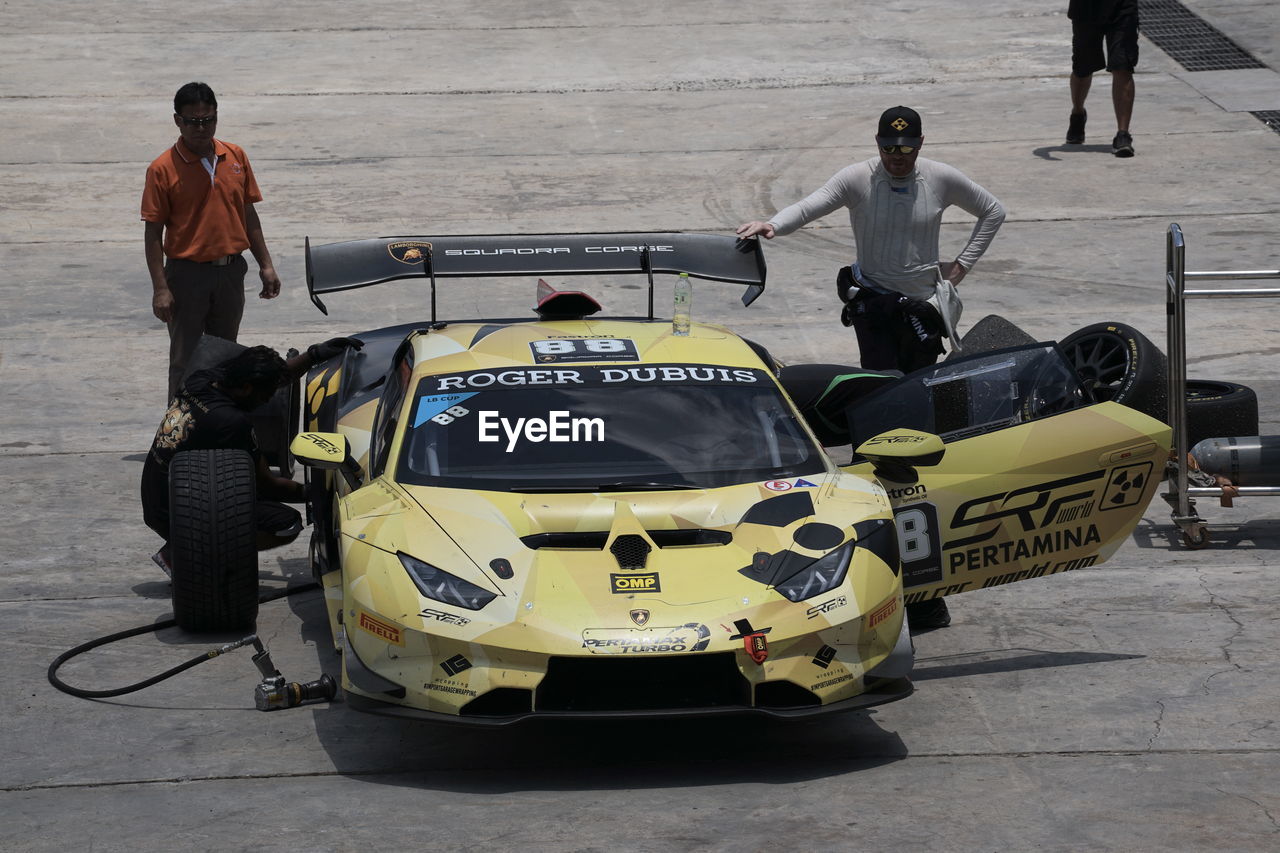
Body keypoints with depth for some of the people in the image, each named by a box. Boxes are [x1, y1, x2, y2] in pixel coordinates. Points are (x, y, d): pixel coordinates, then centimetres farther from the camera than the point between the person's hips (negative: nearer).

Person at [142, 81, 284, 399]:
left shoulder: (236, 157, 3)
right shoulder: (163, 169, -10)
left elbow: (248, 215, 11)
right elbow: (153, 232, -9)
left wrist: (265, 265, 8)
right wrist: (160, 288, -15)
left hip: (230, 271, 4)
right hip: (187, 274, -4)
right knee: (186, 361, 1)